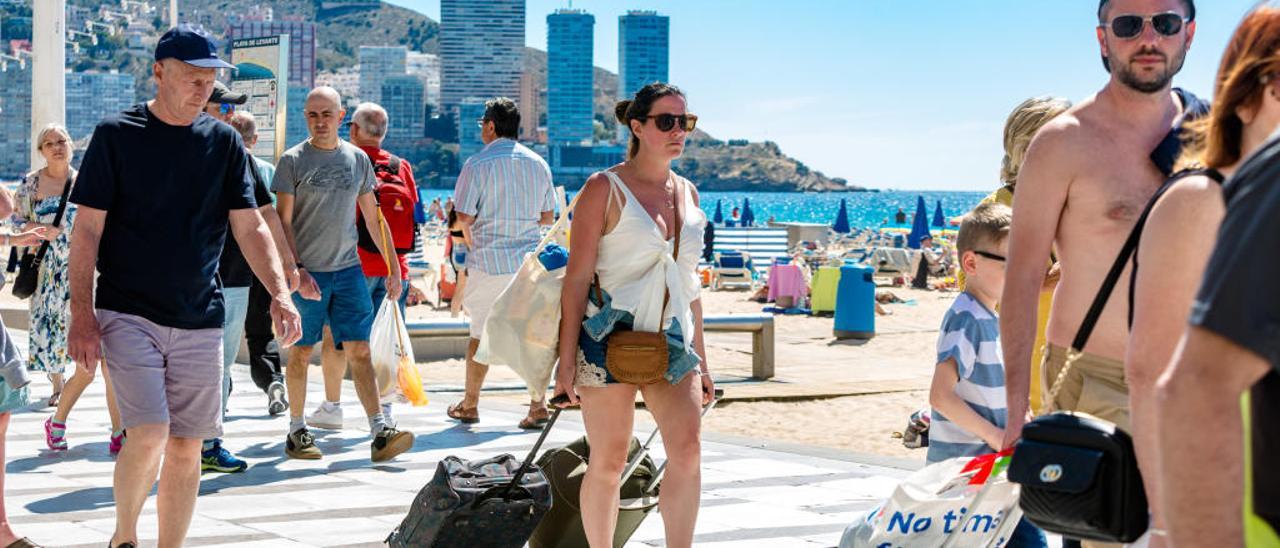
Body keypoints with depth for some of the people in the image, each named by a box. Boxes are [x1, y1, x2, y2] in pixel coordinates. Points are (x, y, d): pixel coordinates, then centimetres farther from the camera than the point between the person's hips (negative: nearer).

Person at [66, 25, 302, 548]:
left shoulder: (224, 142, 6)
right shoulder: (116, 134, -2)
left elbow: (250, 226, 5)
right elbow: (87, 229, -3)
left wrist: (280, 293, -10)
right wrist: (82, 315, -10)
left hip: (200, 319, 3)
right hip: (128, 313, -3)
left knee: (187, 446, 5)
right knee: (149, 435, -15)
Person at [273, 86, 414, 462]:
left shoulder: (358, 159, 9)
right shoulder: (293, 161, -2)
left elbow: (373, 219, 16)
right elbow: (283, 223, -4)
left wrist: (393, 267, 13)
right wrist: (296, 271, -14)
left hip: (349, 268, 3)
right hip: (306, 272, -3)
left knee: (359, 351, -3)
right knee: (302, 352, 5)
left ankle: (380, 433, -7)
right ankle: (296, 431, 17)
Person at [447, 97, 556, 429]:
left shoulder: (478, 164, -9)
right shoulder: (538, 163, 6)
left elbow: (464, 218, -10)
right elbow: (548, 217, 11)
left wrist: (473, 243, 9)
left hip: (488, 261, -3)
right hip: (529, 261, 3)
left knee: (481, 334, 8)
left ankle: (469, 405, 19)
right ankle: (538, 405, 0)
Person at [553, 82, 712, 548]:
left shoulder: (687, 192, 12)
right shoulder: (605, 189, -6)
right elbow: (577, 277, -7)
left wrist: (700, 357, 17)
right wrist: (567, 359, -11)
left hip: (671, 343, 5)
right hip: (612, 338, -5)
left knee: (688, 449, -10)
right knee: (608, 461, 2)